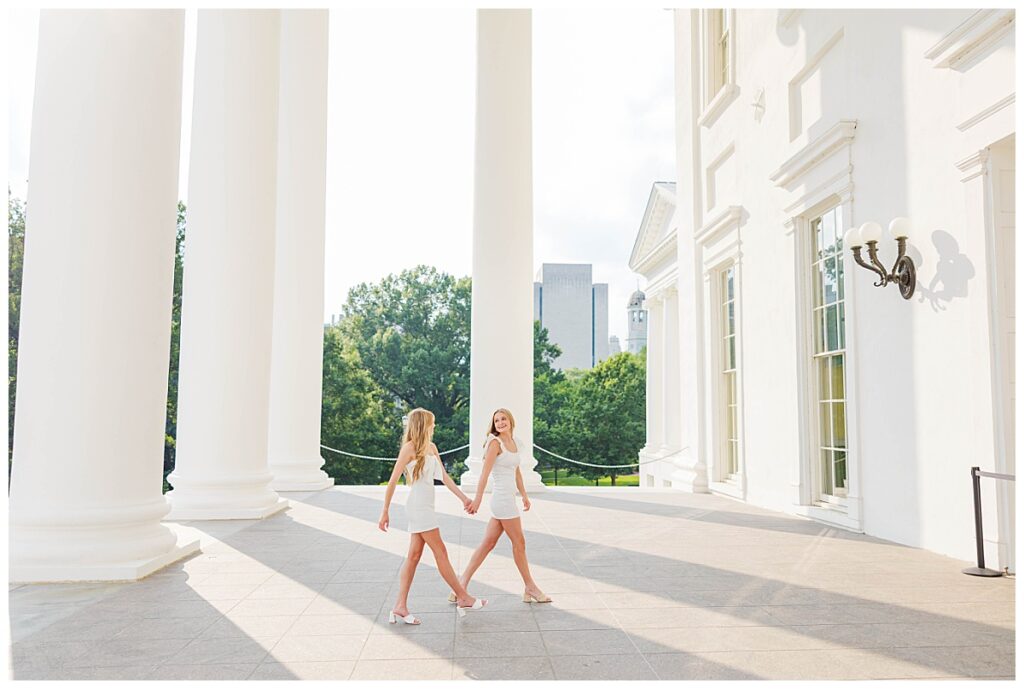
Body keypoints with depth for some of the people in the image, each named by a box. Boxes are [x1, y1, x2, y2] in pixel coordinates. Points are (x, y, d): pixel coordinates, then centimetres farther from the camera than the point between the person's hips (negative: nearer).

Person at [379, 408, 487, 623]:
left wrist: (463, 498, 9)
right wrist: (385, 512, -13)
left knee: (414, 555, 7)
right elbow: (393, 481, -12)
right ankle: (463, 598, 11)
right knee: (440, 552, 1)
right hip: (418, 506, -8)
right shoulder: (410, 447, -11)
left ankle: (400, 607, 10)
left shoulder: (431, 448, 13)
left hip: (426, 507, 8)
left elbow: (444, 476, 14)